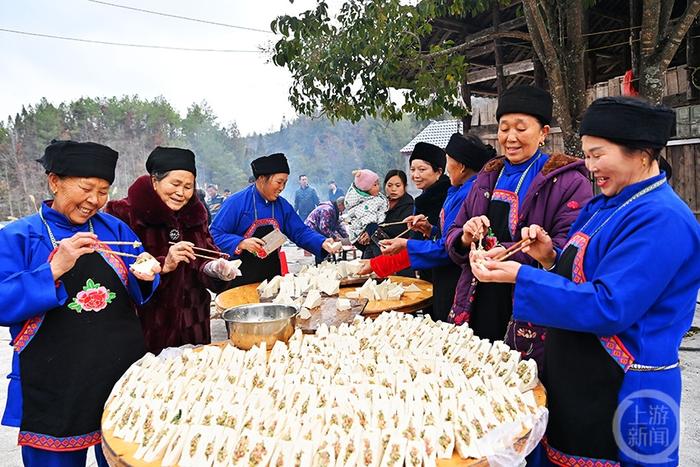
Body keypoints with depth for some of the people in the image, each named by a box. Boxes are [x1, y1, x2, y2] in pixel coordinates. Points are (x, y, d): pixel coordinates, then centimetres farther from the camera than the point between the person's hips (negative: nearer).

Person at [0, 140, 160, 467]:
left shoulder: (114, 229, 5)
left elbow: (139, 293, 10)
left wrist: (145, 275, -13)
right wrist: (56, 269, -24)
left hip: (124, 375, 4)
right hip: (54, 391, -3)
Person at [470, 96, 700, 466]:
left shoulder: (663, 219, -20)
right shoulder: (605, 206, 8)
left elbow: (608, 307, -26)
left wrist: (521, 277, -26)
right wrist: (552, 258, -5)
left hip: (620, 396, -8)